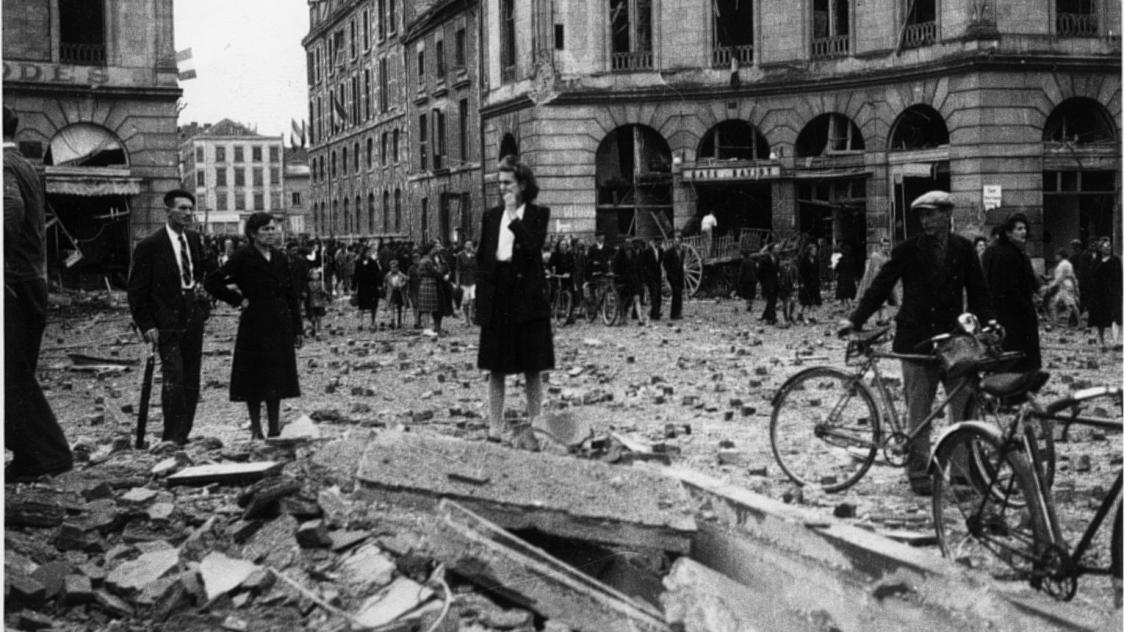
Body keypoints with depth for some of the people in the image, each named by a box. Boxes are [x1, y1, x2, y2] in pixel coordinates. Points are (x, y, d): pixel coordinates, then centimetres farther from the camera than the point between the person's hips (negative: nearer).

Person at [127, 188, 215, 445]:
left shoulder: (194, 239, 10)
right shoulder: (150, 246, -8)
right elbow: (137, 289, -7)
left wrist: (199, 285, 6)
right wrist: (146, 325, -12)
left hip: (193, 320, 6)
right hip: (167, 323, -6)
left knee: (191, 381, 7)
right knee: (174, 376, -15)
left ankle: (183, 435, 15)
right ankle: (172, 438, -9)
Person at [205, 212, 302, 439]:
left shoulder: (279, 258, 11)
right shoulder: (243, 257, -6)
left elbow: (291, 294, 13)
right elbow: (213, 282, -9)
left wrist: (297, 328, 10)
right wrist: (238, 300, -8)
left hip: (280, 325, 5)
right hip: (254, 325, -5)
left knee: (277, 378, 8)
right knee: (254, 378, 1)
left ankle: (275, 429, 17)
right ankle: (256, 429, 9)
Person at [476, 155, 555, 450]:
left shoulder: (538, 214, 2)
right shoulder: (491, 216, 12)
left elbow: (534, 246, -15)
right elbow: (482, 258, 11)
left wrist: (514, 216, -11)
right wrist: (480, 300, 5)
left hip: (527, 298, -3)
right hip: (496, 298, 3)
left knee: (532, 369, 1)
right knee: (495, 368, 5)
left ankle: (530, 430, 7)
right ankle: (495, 429, 12)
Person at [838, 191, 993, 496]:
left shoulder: (963, 249, 6)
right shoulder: (908, 250, 0)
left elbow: (977, 291, 9)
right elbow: (880, 286, 0)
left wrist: (986, 326, -3)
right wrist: (855, 320, -6)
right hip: (916, 341, -1)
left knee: (965, 408, -1)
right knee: (918, 412, 3)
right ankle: (918, 473, 12)